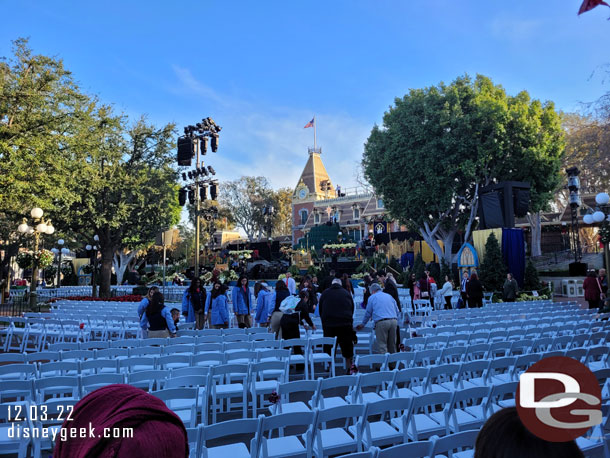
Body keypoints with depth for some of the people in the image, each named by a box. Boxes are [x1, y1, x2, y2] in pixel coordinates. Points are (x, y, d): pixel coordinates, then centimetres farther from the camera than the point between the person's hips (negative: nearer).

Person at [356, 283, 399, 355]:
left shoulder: (372, 297, 12)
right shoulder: (389, 296, 23)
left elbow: (368, 313, 14)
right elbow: (397, 311, 21)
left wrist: (362, 324, 26)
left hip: (381, 322, -5)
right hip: (393, 320, 5)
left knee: (382, 345, -4)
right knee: (392, 345, 13)